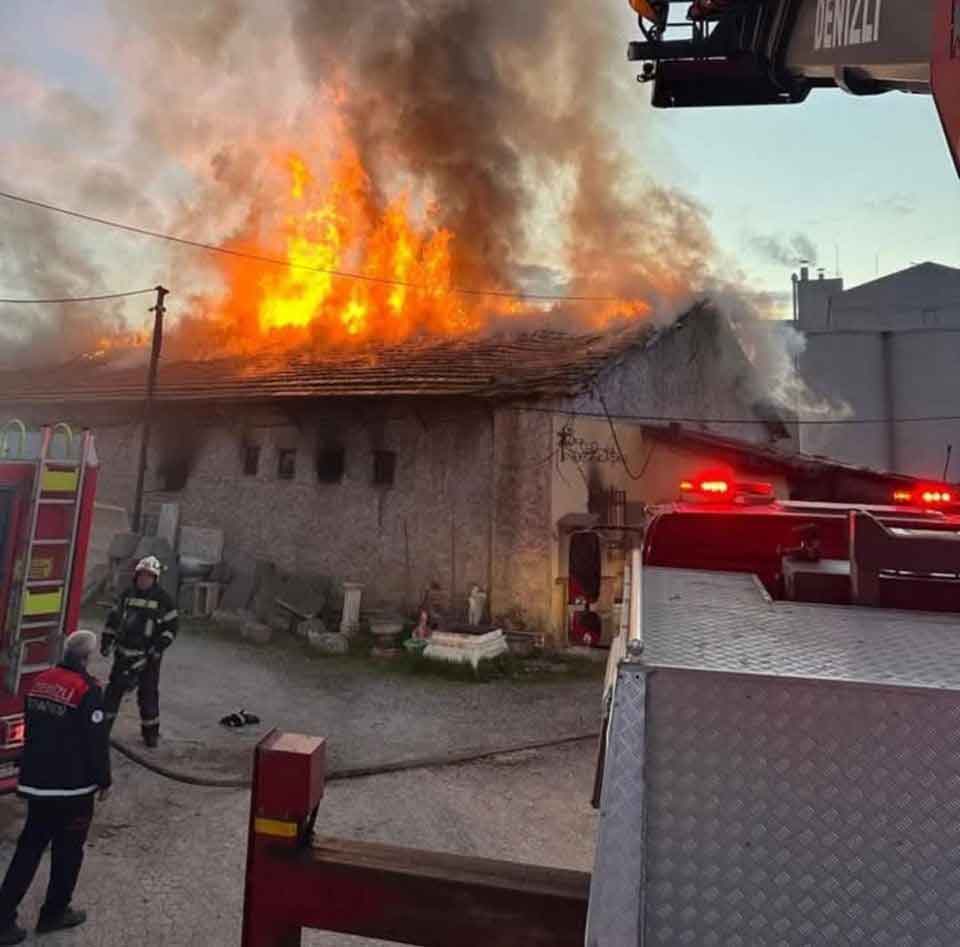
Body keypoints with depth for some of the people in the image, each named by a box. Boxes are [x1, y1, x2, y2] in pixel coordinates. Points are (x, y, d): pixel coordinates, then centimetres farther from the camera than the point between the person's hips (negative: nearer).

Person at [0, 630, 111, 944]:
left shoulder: (40, 682, 2)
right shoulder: (87, 690, -22)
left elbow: (31, 731, 15)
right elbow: (97, 741, -18)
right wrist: (103, 780, -3)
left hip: (36, 782, 7)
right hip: (73, 786, -7)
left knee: (29, 847, 19)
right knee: (68, 850, 13)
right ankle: (54, 913, 26)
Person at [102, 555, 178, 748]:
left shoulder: (163, 599, -6)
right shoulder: (127, 595, 6)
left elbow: (171, 627, -6)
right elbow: (113, 618, 15)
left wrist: (159, 646, -15)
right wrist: (106, 641, 10)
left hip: (148, 656, -3)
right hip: (124, 653, 3)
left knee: (148, 694, 3)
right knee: (114, 689, 11)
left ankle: (150, 731, 17)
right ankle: (103, 724, 27)